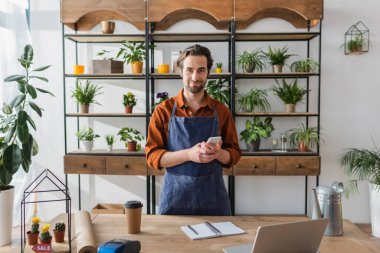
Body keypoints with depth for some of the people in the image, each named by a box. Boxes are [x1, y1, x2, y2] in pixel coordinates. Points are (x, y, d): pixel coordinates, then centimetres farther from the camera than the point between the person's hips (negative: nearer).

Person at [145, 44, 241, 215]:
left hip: (213, 195, 1)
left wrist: (218, 153, -17)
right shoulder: (163, 111, -2)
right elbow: (152, 156, -5)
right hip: (175, 195, -1)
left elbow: (234, 154, 5)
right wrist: (189, 154, -20)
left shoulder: (221, 111, 2)